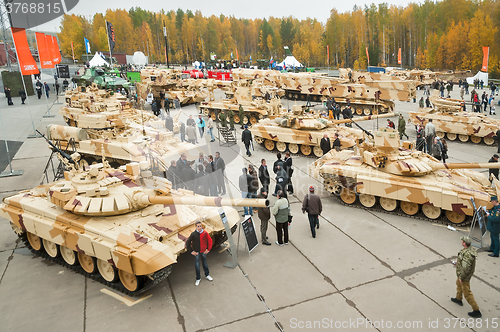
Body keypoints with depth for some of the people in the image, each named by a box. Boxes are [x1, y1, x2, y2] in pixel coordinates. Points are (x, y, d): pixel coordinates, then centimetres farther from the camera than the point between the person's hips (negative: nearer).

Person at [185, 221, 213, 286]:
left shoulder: (205, 233, -10)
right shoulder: (193, 234, -13)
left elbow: (210, 241, 2)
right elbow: (187, 243, -5)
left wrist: (208, 249, 0)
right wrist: (191, 251, -4)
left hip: (203, 251, 1)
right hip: (196, 252, -1)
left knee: (204, 263, 17)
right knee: (197, 265, 4)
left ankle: (207, 275, 35)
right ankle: (198, 279, 19)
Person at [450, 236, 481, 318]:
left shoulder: (467, 255, -38)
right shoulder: (471, 249, -7)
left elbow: (465, 269, -32)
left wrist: (461, 277, -20)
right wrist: (458, 262, 21)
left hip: (465, 276, -10)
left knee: (467, 293, 3)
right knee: (458, 284, 32)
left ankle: (476, 311, 14)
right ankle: (458, 299, 54)